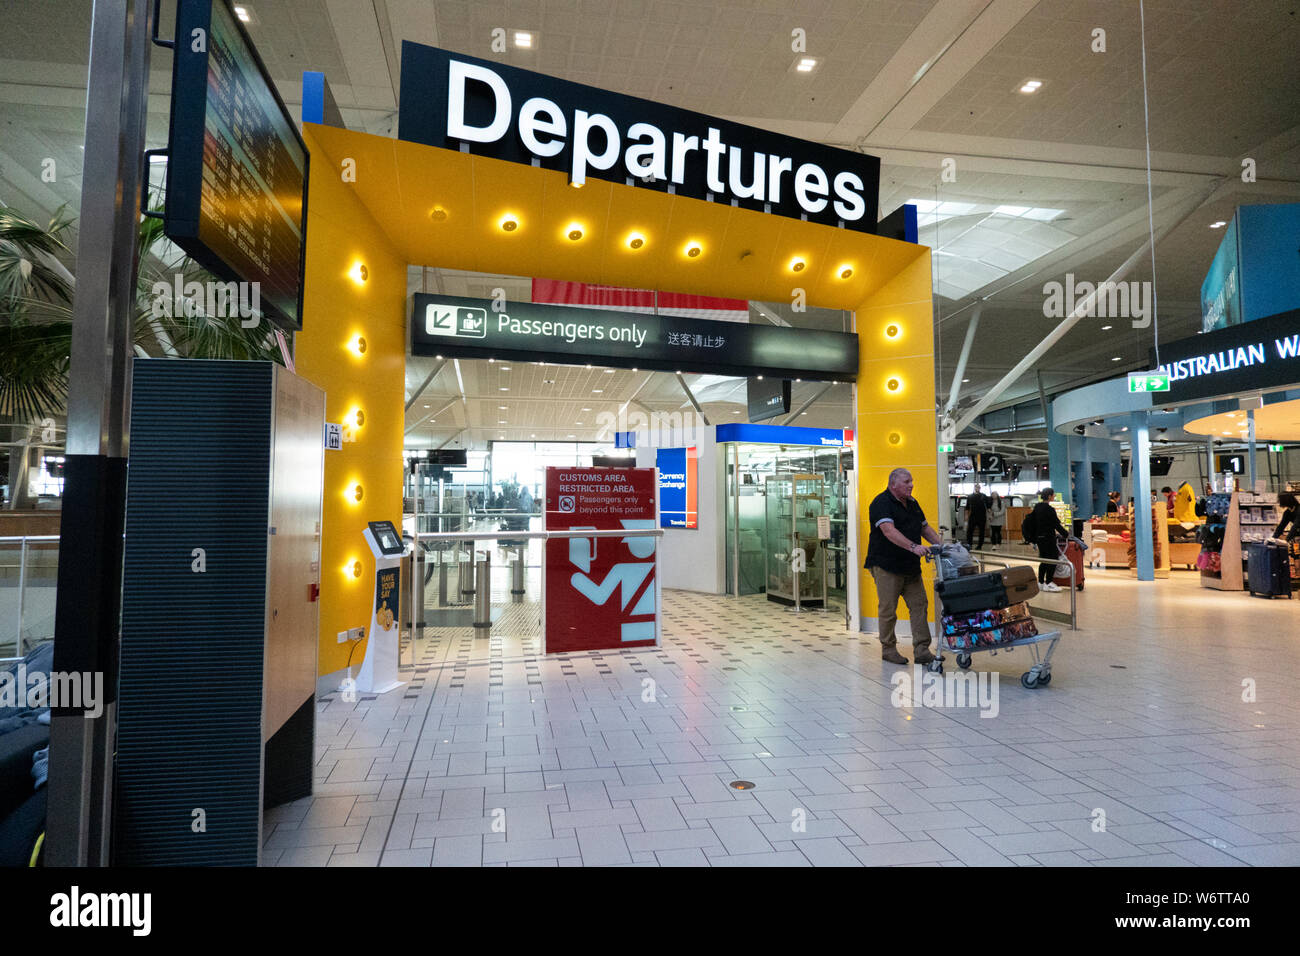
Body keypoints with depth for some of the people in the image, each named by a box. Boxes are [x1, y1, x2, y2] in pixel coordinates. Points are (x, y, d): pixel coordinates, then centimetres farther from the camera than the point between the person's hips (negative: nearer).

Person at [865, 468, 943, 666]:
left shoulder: (912, 503, 15)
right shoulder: (882, 503, -13)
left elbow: (925, 528, 21)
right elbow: (889, 531, -26)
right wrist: (913, 547, -36)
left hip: (910, 566, 8)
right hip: (886, 565, -8)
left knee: (919, 605, 4)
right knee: (888, 610, 0)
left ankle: (922, 651, 8)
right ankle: (888, 649, 13)